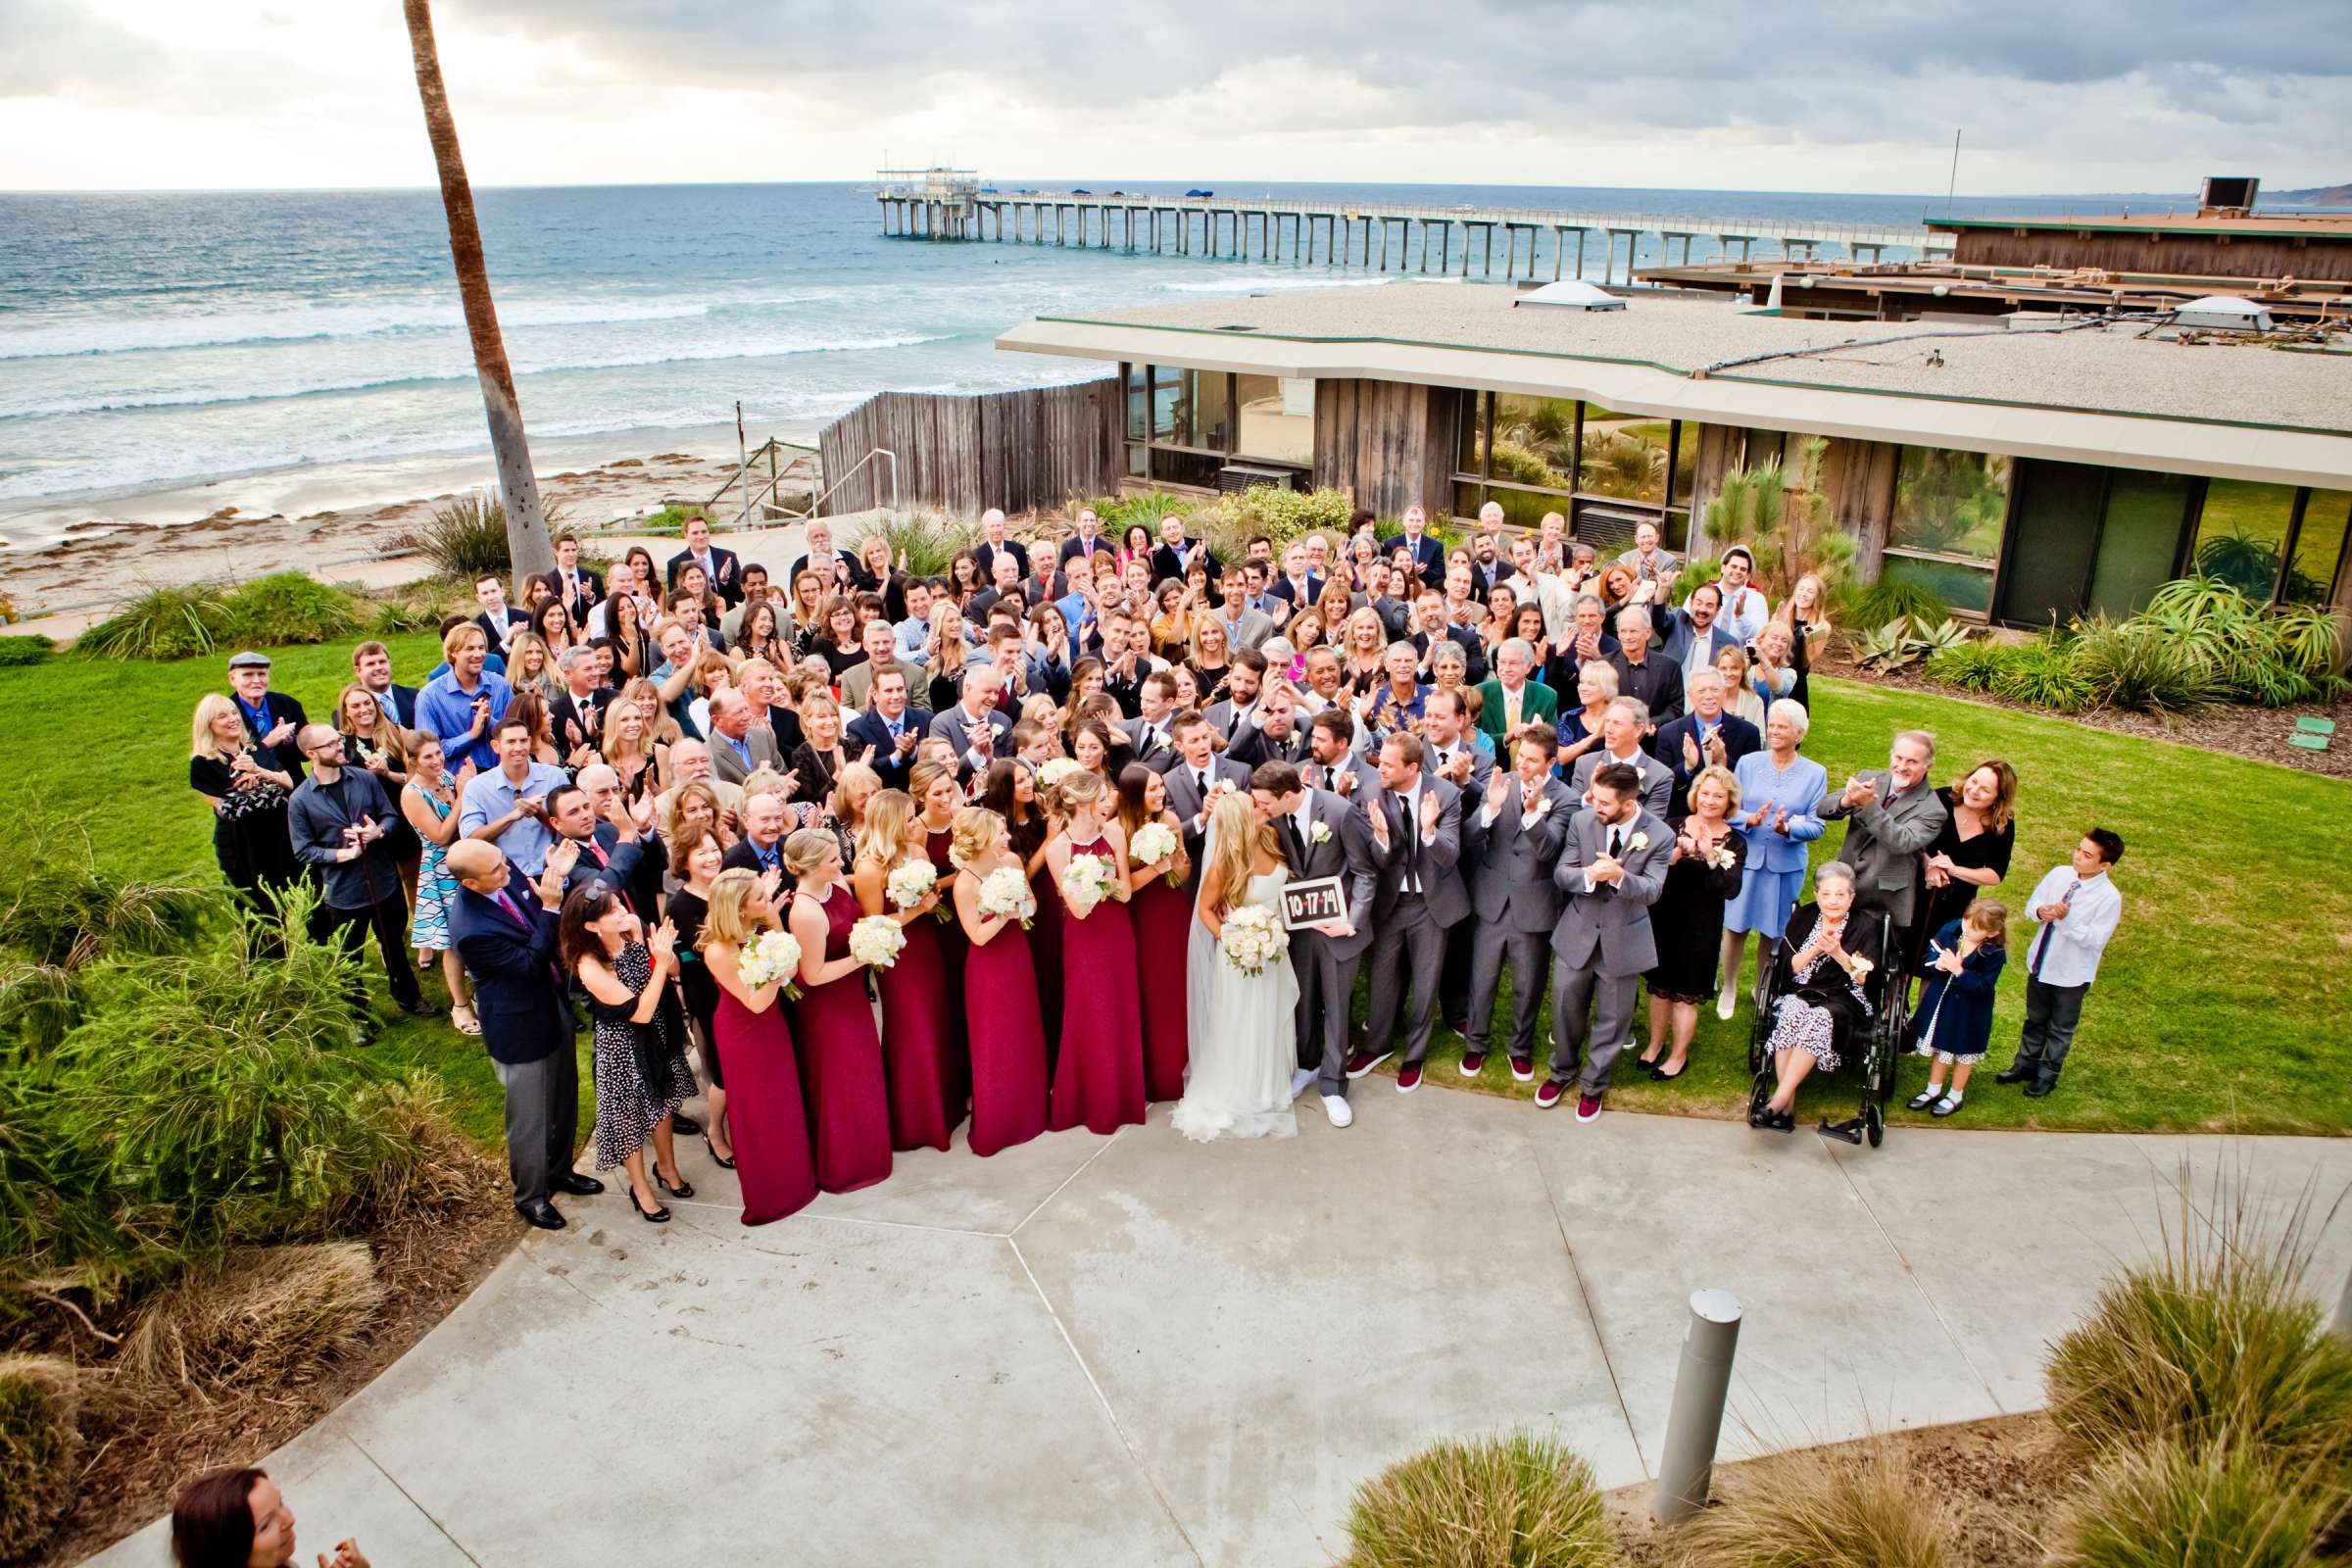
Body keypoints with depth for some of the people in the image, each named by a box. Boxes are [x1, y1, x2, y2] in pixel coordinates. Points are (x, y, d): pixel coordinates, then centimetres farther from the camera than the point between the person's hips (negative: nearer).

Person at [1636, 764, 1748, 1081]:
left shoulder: (1734, 842, -6)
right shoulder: (1673, 827, -4)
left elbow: (1731, 890, -17)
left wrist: (1711, 859, -29)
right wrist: (1674, 854, -28)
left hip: (1700, 927, -2)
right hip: (1663, 919, 2)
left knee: (1685, 994, 9)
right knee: (1660, 986, 15)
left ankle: (1679, 1055, 27)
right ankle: (1655, 1044, 35)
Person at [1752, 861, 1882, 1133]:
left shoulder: (1865, 927, 5)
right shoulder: (1802, 919, 11)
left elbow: (1865, 979, -2)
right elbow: (1790, 968, 4)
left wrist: (1838, 953, -17)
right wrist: (1816, 948, -12)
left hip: (1844, 1001, -2)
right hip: (1800, 994, 2)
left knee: (1820, 1018, -36)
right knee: (1792, 1011, -34)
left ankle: (1779, 1100, -36)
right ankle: (1787, 1106, -35)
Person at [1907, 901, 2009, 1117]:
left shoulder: (1994, 954, -25)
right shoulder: (1949, 930, -15)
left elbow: (1981, 986, -28)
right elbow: (1930, 957, -5)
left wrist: (1958, 970, -39)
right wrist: (1939, 964, -26)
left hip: (1969, 1011, -4)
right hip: (1941, 1002, 4)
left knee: (1963, 1051, 16)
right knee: (1940, 1046, 22)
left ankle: (1955, 1096, 36)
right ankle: (1933, 1090, 40)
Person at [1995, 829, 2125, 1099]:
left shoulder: (2109, 898, -23)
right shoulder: (2059, 874, -9)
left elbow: (2094, 939, -23)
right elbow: (2032, 902, 0)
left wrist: (2067, 919, -35)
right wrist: (2039, 911, -22)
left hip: (2071, 974, -4)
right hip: (2040, 963, 4)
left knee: (2061, 1029, 17)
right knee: (2035, 1020, 24)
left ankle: (2047, 1075, 36)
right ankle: (2025, 1064, 44)